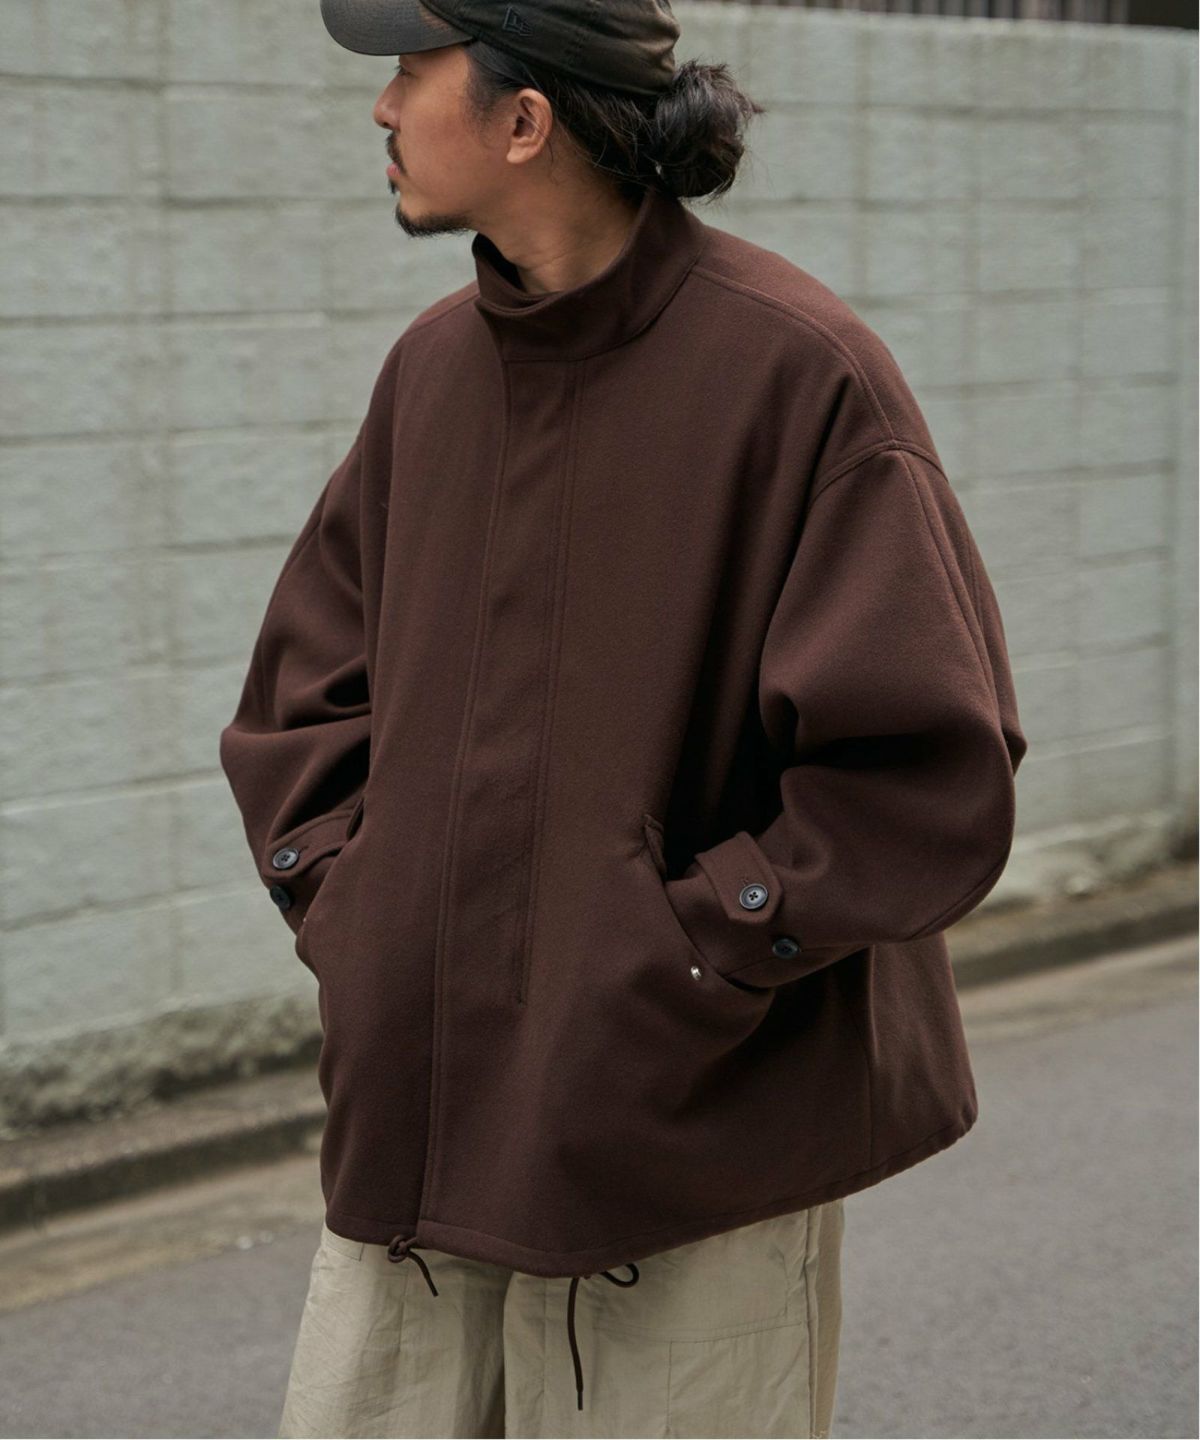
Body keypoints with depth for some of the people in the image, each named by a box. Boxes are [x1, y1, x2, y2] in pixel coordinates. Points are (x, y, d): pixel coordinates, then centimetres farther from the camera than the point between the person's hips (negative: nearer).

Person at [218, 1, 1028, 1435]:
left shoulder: (796, 371, -13)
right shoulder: (432, 366, 8)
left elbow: (928, 774, -15)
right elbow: (301, 691, 20)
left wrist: (683, 968, -16)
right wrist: (344, 907, 4)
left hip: (687, 1153, -6)